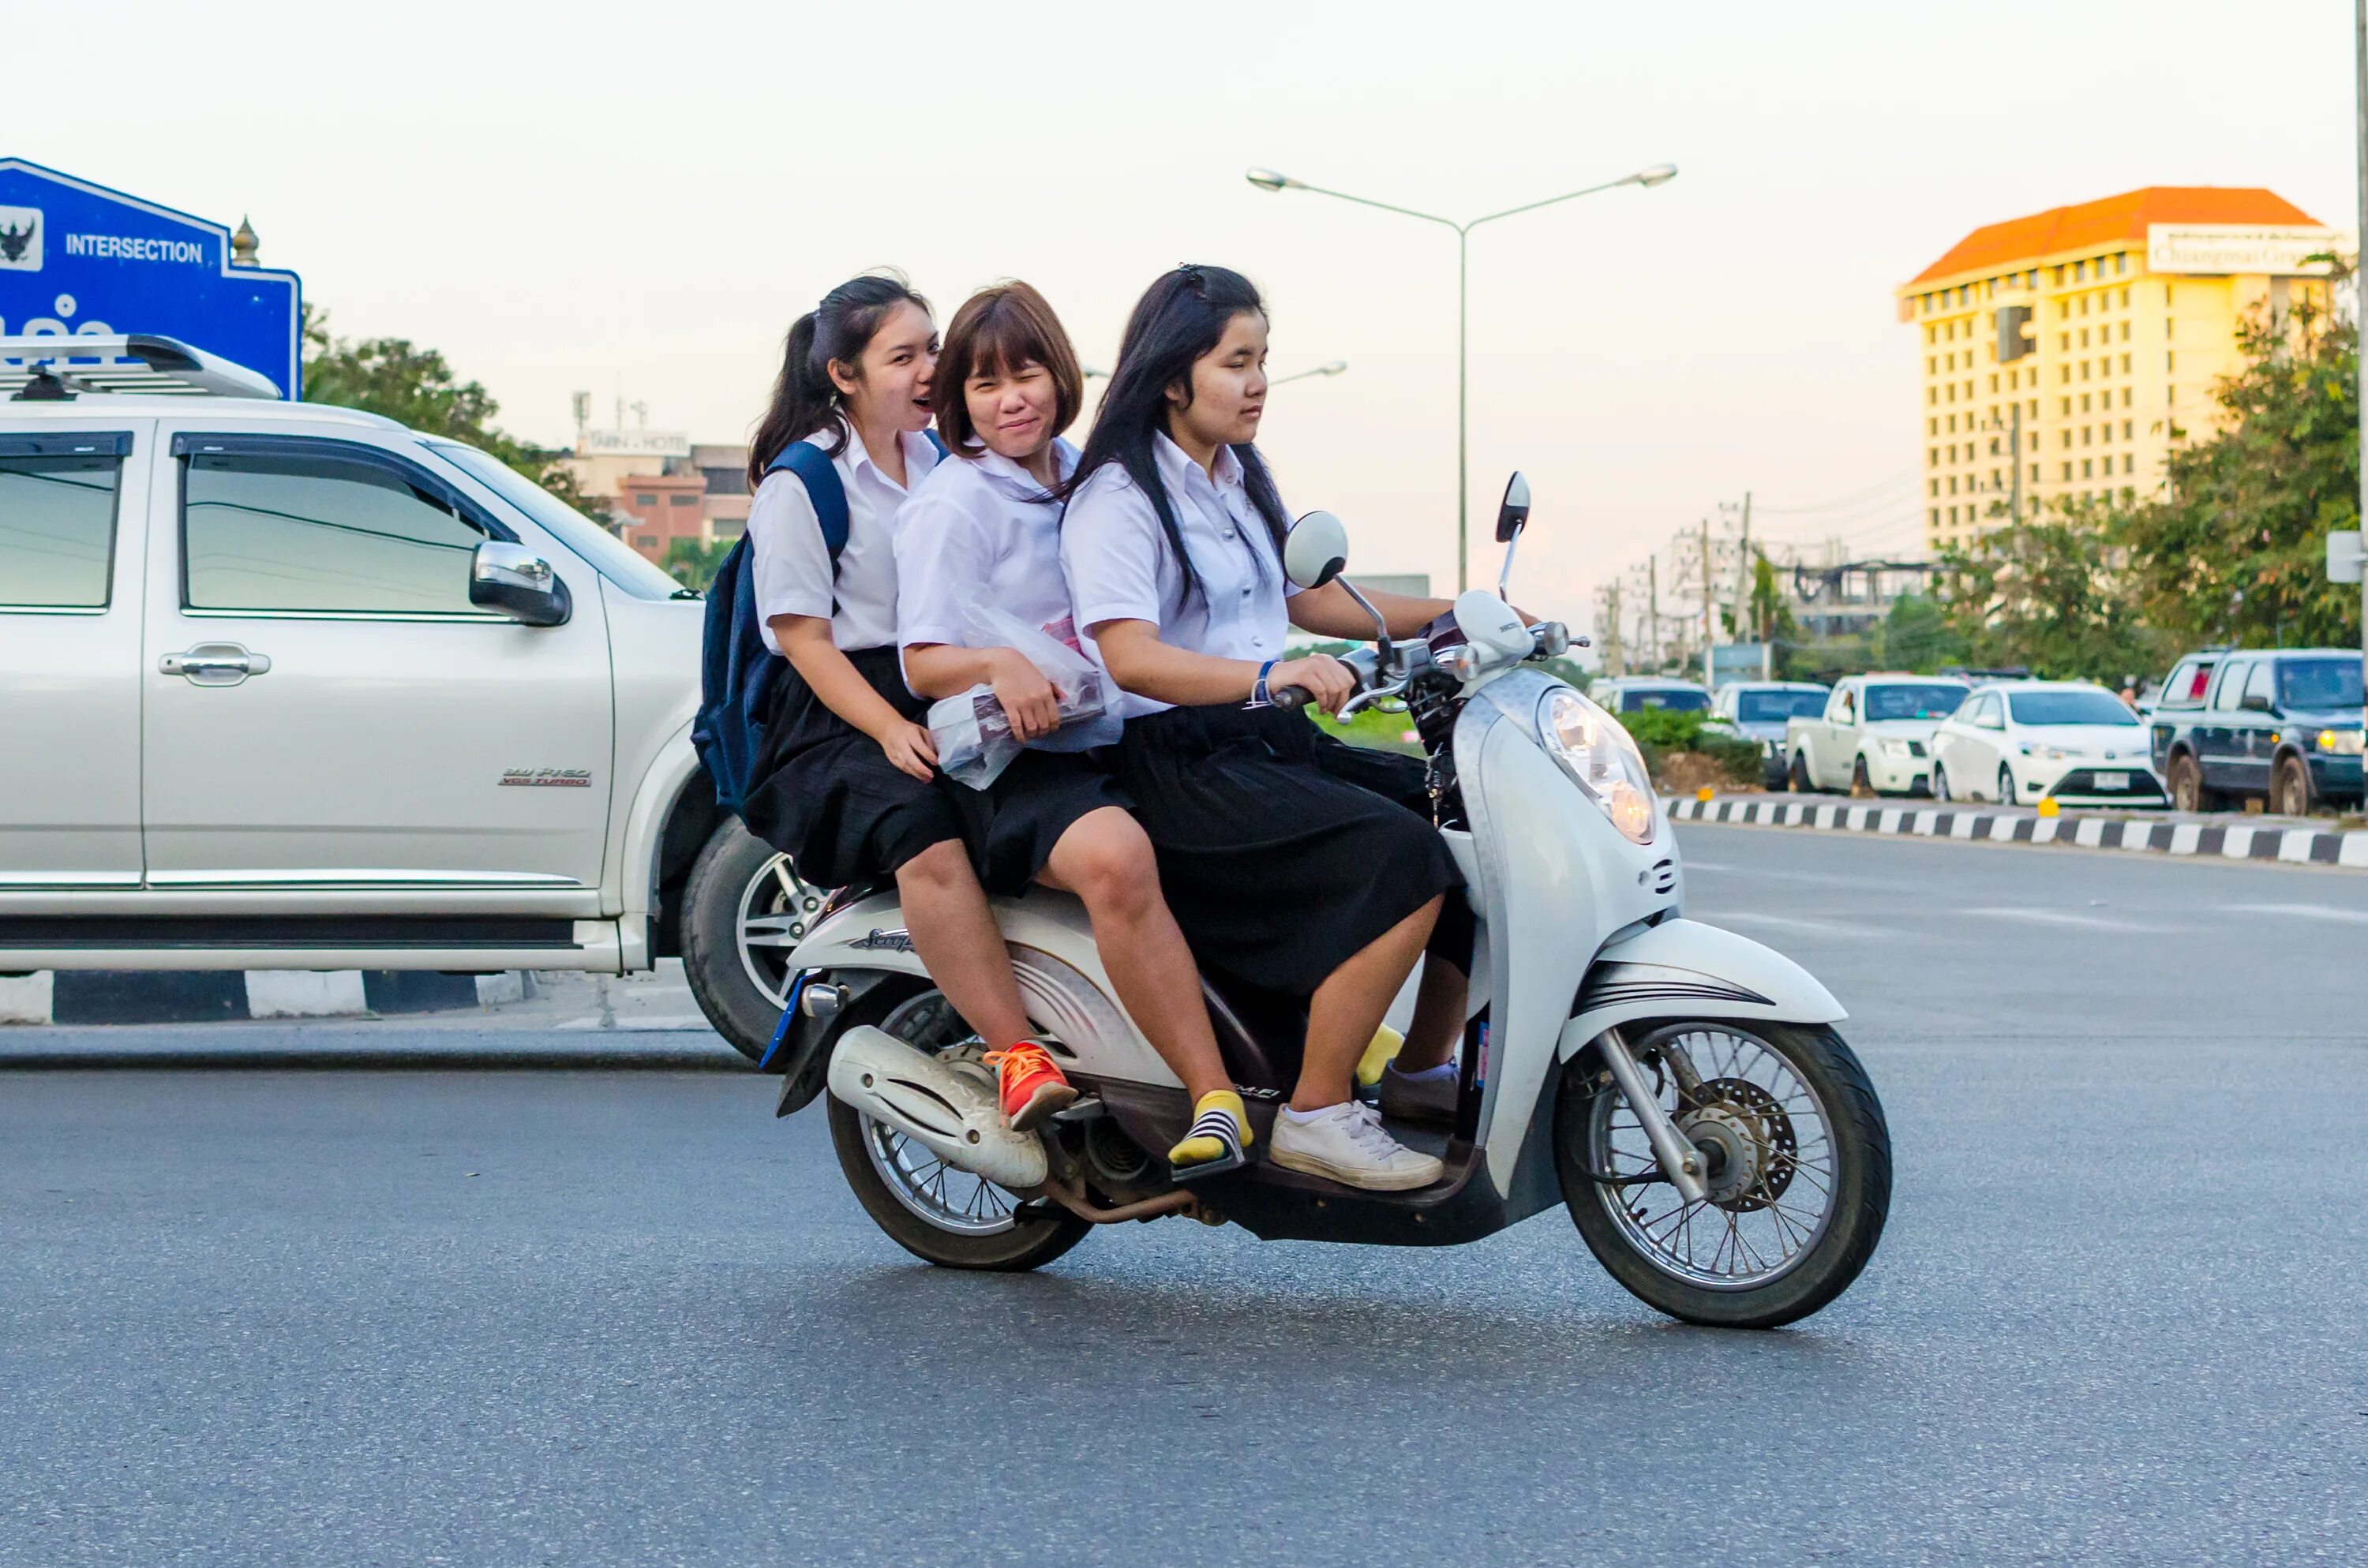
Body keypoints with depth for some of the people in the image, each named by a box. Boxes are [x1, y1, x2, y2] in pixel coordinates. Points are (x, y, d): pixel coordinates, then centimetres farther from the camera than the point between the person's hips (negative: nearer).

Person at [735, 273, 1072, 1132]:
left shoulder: (945, 461, 18)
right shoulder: (797, 483, -1)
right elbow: (803, 636, -8)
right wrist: (891, 730, -21)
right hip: (837, 716, -6)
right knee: (924, 834, -37)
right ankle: (1015, 1054, -39)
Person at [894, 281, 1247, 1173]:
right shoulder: (951, 505, -3)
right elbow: (923, 662, -11)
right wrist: (999, 666, -32)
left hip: (1121, 739, 8)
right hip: (1016, 763, -8)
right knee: (1115, 857, -38)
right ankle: (1214, 1098, -38)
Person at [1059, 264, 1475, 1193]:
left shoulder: (1239, 481, 18)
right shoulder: (1118, 498, -11)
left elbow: (1302, 597, 30)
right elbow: (1126, 656, -24)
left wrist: (1449, 617, 20)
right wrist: (1267, 674, -39)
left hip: (1263, 739, 9)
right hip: (1173, 761, -9)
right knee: (1405, 859, -27)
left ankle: (1423, 1072, 10)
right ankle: (1316, 1115, -22)